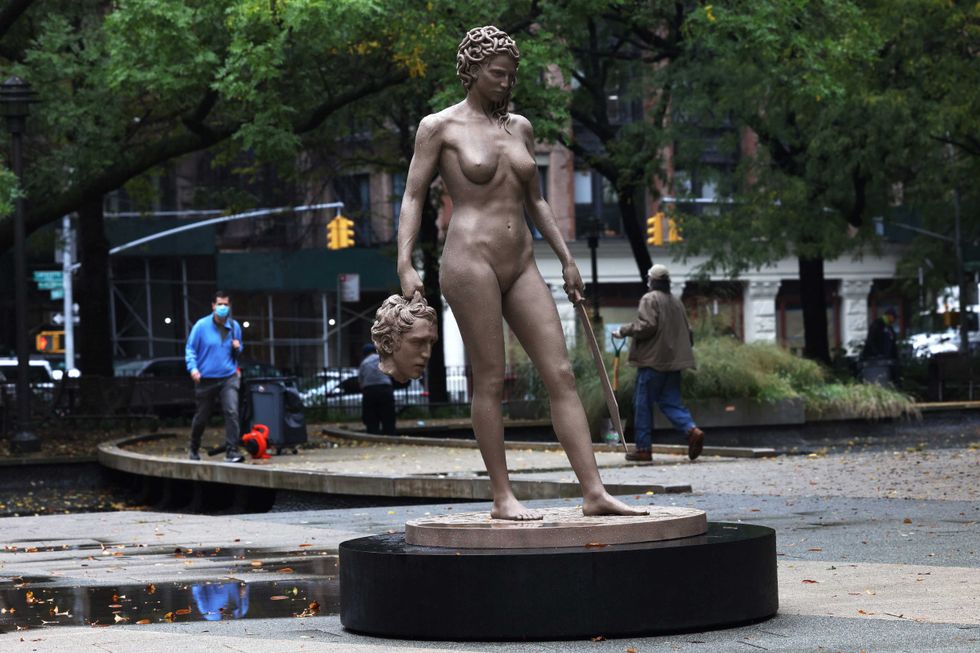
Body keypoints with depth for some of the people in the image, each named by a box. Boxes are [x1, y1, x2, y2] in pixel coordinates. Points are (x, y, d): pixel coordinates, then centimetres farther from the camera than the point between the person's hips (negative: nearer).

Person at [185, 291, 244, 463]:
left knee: (232, 412, -18)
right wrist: (193, 368, -18)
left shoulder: (234, 327, 5)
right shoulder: (201, 326, -5)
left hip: (228, 377, 1)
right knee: (202, 416, 11)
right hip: (206, 378, -1)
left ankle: (232, 452, -19)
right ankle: (193, 449, 36)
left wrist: (237, 348, -3)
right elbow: (190, 349, -2)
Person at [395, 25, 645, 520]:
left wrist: (566, 258, 19)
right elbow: (413, 197, 0)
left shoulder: (519, 127, 16)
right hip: (470, 260, -6)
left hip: (520, 266, 6)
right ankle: (502, 497, 1)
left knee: (561, 375, -2)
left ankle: (594, 492, -5)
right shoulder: (439, 127, 1)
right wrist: (405, 265, -11)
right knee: (490, 381, -5)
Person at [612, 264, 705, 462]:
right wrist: (681, 350, 31)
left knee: (643, 403, 1)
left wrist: (624, 331, -7)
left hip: (653, 360, -7)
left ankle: (643, 447, 2)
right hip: (674, 361, 7)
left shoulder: (649, 299, -7)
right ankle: (692, 430, -15)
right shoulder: (676, 302, 16)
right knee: (670, 402, 8)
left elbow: (646, 326, -18)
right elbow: (688, 332, 18)